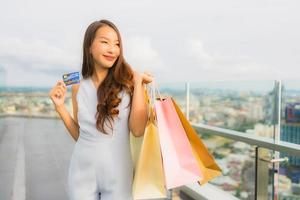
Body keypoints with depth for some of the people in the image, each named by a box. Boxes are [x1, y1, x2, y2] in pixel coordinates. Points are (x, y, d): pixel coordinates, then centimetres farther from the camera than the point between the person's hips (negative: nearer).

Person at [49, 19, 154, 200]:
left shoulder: (129, 81, -7)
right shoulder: (79, 87, 1)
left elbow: (138, 130, -14)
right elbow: (80, 135, 8)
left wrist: (139, 83, -15)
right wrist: (60, 106, -4)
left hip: (118, 172, -2)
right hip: (82, 172, 2)